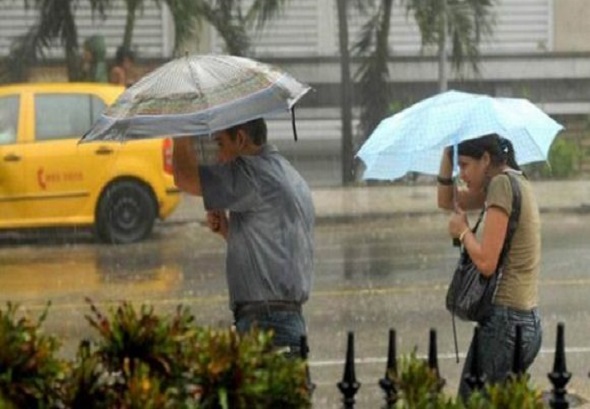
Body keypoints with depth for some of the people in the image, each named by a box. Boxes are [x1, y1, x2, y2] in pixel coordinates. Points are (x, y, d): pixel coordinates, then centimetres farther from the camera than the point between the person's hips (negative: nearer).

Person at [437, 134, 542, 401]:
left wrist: (463, 230, -2)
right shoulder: (514, 183, 15)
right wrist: (448, 153, 13)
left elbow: (486, 263, -19)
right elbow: (447, 201, 25)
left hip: (504, 324, -10)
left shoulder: (502, 184, -12)